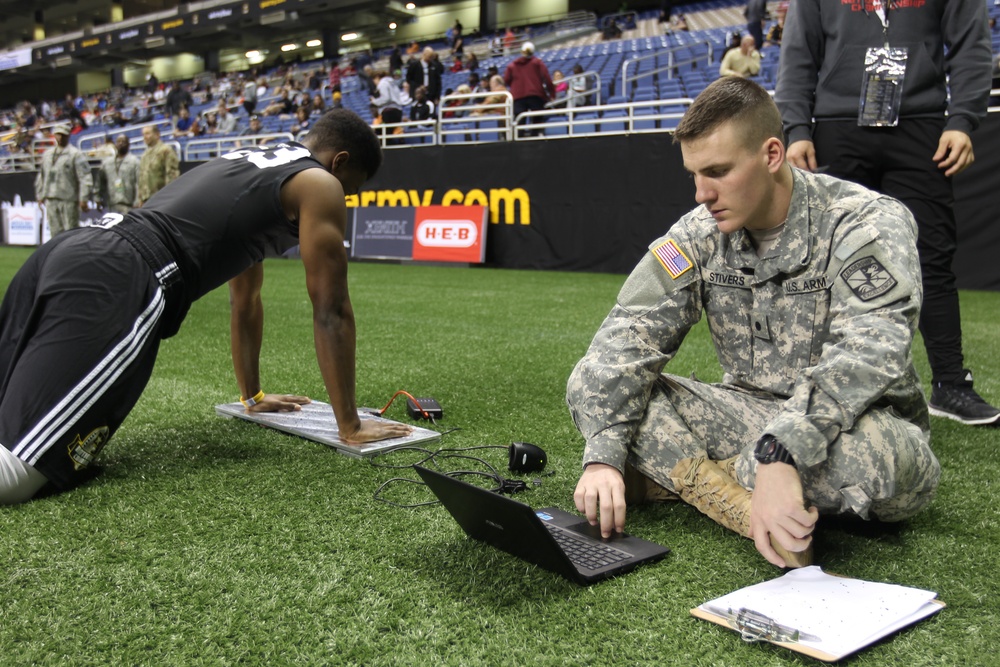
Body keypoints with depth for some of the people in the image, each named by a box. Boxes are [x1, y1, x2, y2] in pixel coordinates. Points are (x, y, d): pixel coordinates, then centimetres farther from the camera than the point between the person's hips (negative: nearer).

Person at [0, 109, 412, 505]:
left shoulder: (252, 166, 34)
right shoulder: (319, 185, 8)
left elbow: (245, 297, 40)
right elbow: (331, 310, 5)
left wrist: (253, 396, 47)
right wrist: (350, 427, 11)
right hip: (118, 285, -9)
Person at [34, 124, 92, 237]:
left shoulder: (75, 154, -2)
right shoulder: (47, 154, 18)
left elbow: (85, 178, -8)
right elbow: (41, 176, 25)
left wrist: (83, 199, -13)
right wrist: (40, 195, 20)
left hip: (69, 199, -6)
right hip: (50, 200, 6)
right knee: (56, 232, 6)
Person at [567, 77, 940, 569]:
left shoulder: (868, 223, -16)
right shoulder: (700, 234, -3)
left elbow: (866, 356, -32)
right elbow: (629, 336, -10)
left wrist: (780, 454, -47)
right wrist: (602, 455, -24)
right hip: (752, 416, 4)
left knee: (863, 446, -42)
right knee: (591, 385, -11)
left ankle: (675, 473, -16)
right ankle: (750, 506, -23)